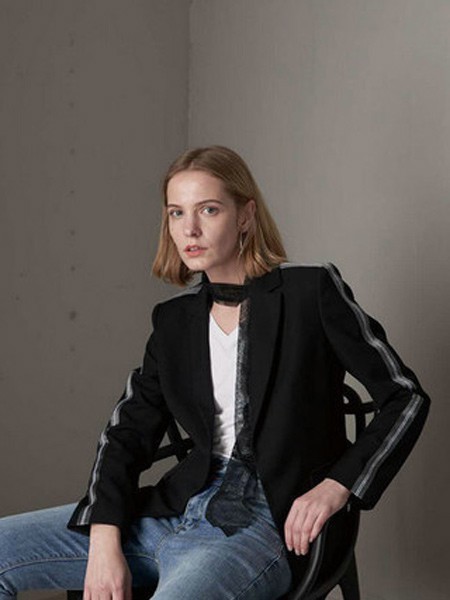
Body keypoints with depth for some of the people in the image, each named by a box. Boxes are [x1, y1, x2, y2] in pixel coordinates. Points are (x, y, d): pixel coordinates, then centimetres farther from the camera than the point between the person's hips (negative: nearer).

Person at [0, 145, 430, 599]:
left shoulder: (311, 290, -2)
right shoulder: (174, 319, 13)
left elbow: (406, 397, 0)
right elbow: (127, 432, 9)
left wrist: (336, 486, -12)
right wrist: (105, 538, -8)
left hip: (264, 523, -5)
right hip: (179, 506, 6)